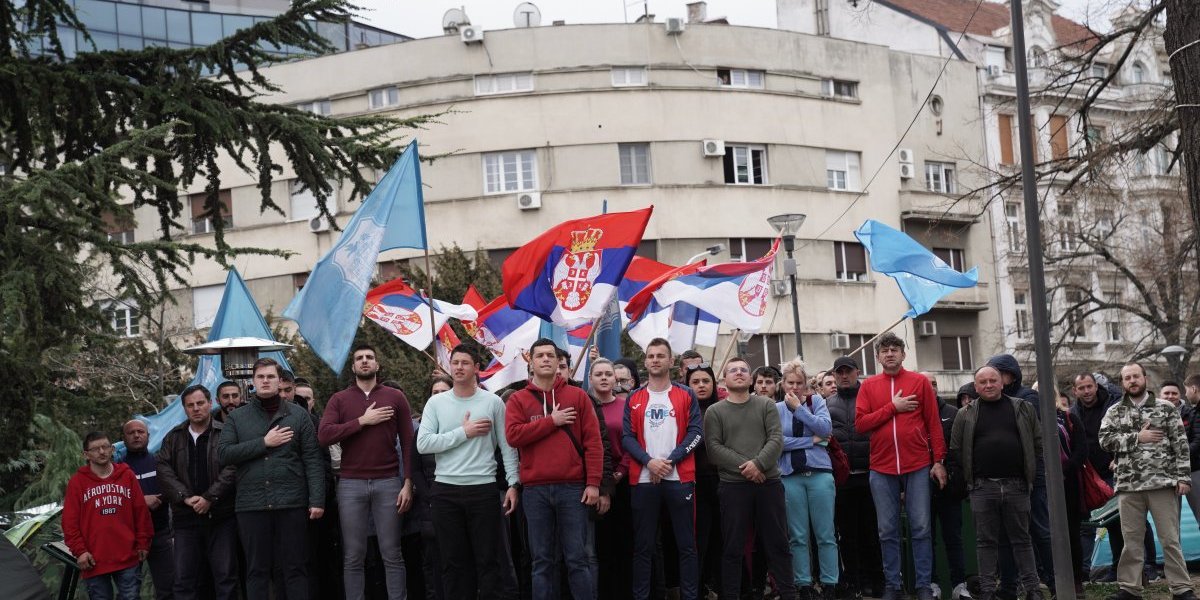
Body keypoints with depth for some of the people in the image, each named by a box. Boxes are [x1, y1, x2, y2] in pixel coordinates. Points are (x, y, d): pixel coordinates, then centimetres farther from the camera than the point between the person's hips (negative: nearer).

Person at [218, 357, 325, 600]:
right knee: (256, 570, 7)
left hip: (292, 503, -1)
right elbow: (224, 453, -3)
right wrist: (264, 443, -9)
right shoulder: (237, 418, 10)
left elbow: (312, 460, 1)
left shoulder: (299, 415, 6)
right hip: (251, 504, 1)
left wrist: (317, 500, -8)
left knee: (295, 569, 3)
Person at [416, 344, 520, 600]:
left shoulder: (493, 402, 2)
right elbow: (423, 444, -7)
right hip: (446, 490, 2)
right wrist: (464, 433, -10)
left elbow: (507, 446, 4)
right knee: (454, 560, 8)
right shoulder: (436, 403, 4)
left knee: (490, 560, 0)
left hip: (483, 488, -2)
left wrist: (513, 484, -4)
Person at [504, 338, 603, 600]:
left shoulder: (577, 396, 8)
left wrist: (593, 482, -6)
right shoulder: (518, 400, 9)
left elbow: (593, 441, 3)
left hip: (573, 487, -1)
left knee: (577, 558, 0)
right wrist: (551, 421, -8)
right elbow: (513, 435, -7)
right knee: (542, 560, 5)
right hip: (535, 489, 1)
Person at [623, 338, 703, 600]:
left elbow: (695, 433, 0)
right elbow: (627, 437, 4)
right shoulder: (634, 399, 10)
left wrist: (671, 460, -12)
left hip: (680, 478, -1)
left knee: (686, 543, 1)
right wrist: (649, 461, -13)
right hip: (643, 479, 1)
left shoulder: (686, 396, 7)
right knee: (643, 545, 3)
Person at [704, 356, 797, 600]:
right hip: (733, 486, -1)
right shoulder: (714, 412, 5)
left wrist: (758, 464, -17)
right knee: (732, 547, 3)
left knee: (778, 543, 6)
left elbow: (776, 440, -2)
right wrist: (743, 467, -15)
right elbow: (714, 448, -6)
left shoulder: (766, 405, 9)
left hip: (769, 483, 1)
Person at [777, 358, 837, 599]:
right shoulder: (776, 409, 6)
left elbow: (826, 429, -10)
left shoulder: (816, 401, 7)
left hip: (819, 473, 0)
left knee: (825, 534, 0)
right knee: (798, 536, 3)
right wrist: (811, 440, -10)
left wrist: (799, 408, -12)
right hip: (790, 476, 0)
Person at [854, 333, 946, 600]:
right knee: (888, 531, 6)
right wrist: (892, 407, -10)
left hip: (917, 467, -1)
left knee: (920, 528, 1)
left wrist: (939, 461, -2)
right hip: (882, 469, 1)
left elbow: (934, 424, 2)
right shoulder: (868, 386, 6)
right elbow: (860, 423, -4)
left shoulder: (920, 382, 3)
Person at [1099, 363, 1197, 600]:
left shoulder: (1166, 408, 5)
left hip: (1163, 482, -2)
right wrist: (1137, 437, -12)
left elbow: (1180, 444, 1)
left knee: (1170, 538, 0)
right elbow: (1105, 439, -4)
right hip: (1128, 484, 2)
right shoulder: (1114, 412, 9)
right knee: (1131, 538, 7)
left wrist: (1183, 476, -7)